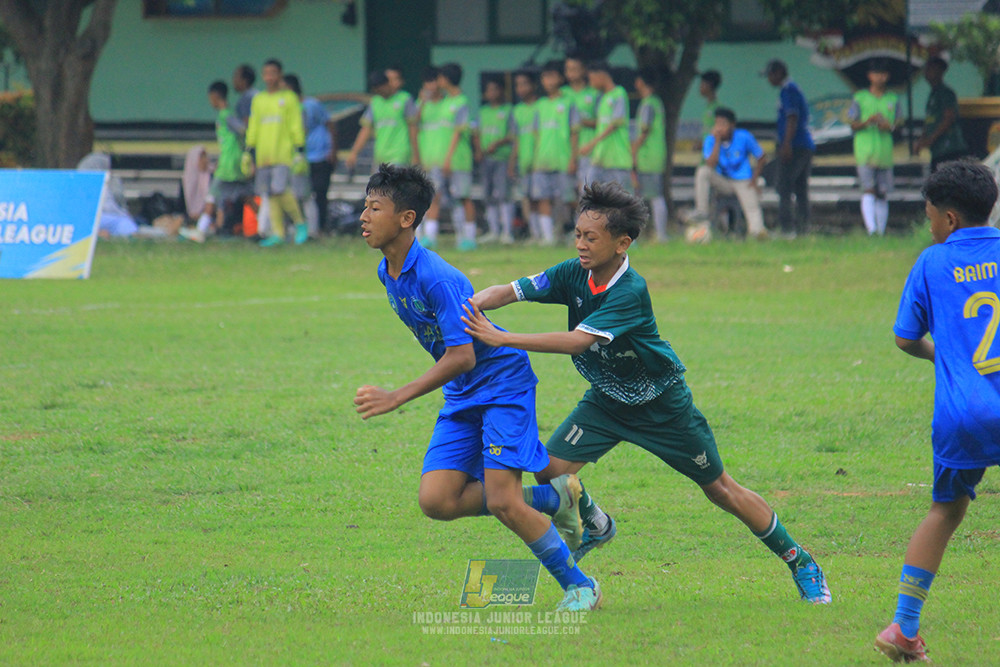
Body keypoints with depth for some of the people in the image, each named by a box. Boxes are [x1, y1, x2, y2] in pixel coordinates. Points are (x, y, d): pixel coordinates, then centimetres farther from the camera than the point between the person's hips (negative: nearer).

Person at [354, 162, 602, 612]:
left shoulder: (437, 279, -26)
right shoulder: (388, 272, 2)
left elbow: (462, 357, -29)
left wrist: (396, 398, -31)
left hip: (504, 384, -8)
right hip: (461, 396, 8)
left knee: (502, 502, -17)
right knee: (436, 501, -6)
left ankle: (579, 586, 1)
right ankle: (555, 497, 10)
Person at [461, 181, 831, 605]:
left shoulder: (630, 292, -34)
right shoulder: (574, 274, -15)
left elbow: (577, 341, -44)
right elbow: (512, 291, -18)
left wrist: (501, 339, -48)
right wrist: (474, 303, -41)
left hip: (661, 405, -5)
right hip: (607, 400, 5)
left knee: (719, 489, 4)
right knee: (551, 470, -11)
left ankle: (798, 561, 23)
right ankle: (595, 526, 22)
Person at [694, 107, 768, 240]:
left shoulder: (744, 137, -8)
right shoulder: (711, 140, -8)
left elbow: (761, 158, 4)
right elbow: (710, 165, -22)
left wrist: (754, 180, -5)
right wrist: (717, 141, -25)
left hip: (743, 182, -1)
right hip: (722, 181, 1)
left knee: (752, 208, -28)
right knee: (702, 171, -26)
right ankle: (701, 213, -25)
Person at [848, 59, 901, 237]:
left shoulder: (893, 99, 12)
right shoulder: (860, 98, 5)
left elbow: (898, 122, 14)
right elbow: (853, 125, 4)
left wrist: (889, 126, -8)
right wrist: (868, 122, -16)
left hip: (885, 153, 3)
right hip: (865, 151, -3)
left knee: (883, 194, 5)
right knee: (868, 190, -15)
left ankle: (881, 231, 11)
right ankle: (871, 228, -24)